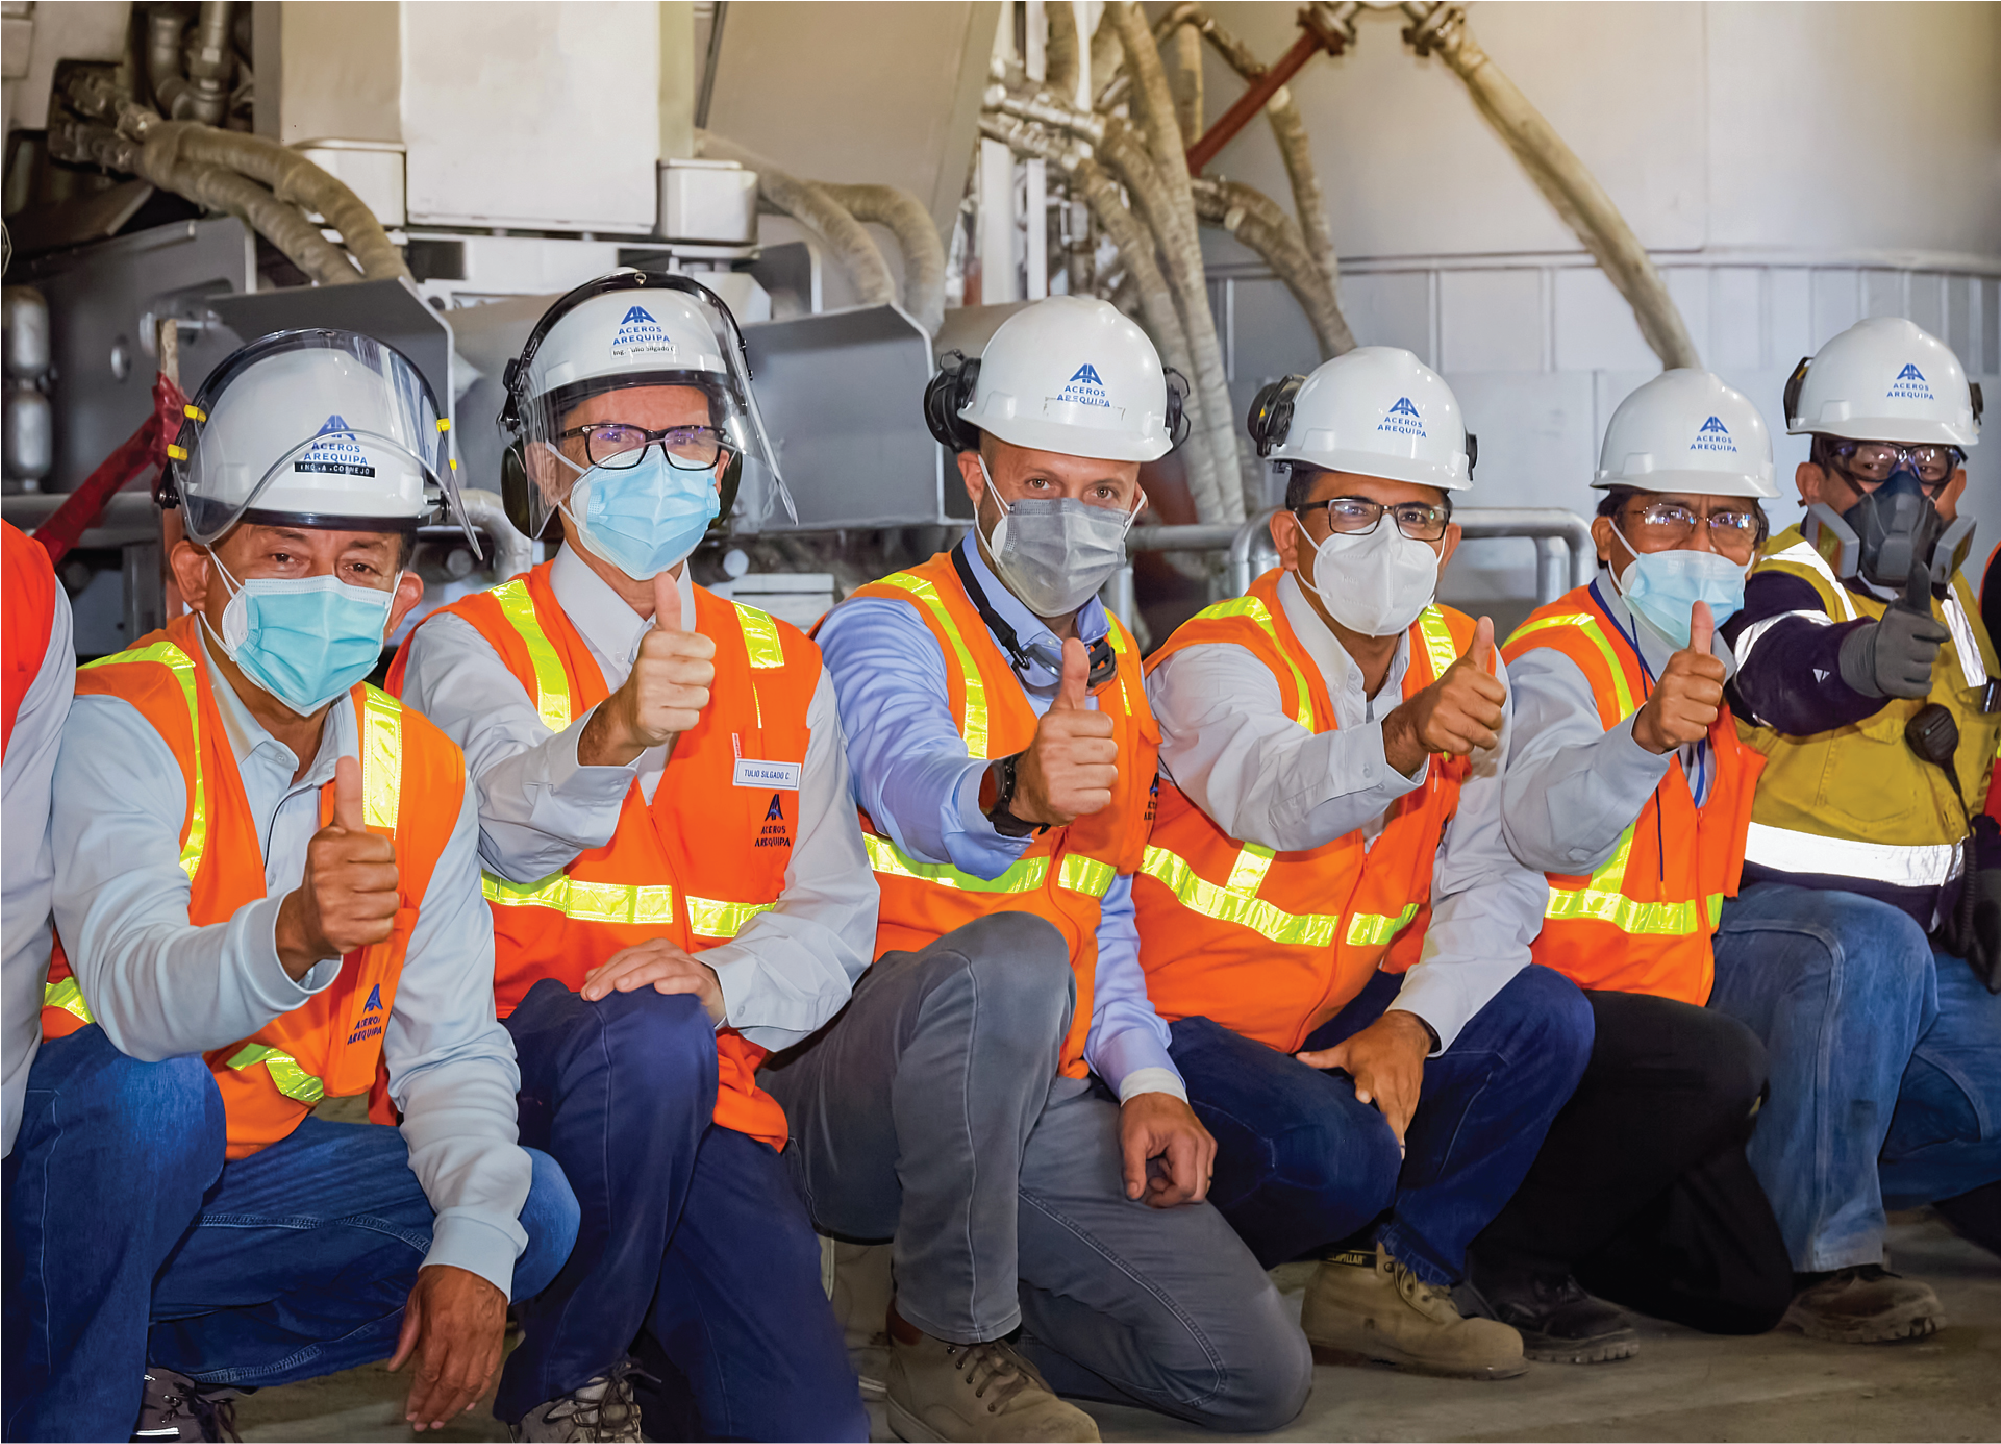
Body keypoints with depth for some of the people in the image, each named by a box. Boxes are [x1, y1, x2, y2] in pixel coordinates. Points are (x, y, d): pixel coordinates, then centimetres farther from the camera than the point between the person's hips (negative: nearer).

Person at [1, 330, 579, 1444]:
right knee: (150, 1092, -36)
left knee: (537, 1213, -7)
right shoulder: (120, 724, -17)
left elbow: (449, 1046, 1)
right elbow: (134, 995, -34)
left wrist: (473, 1244, -17)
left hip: (246, 1172, 6)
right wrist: (292, 937, -56)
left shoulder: (420, 770, 2)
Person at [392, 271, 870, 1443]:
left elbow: (833, 913, 7)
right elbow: (505, 826, -20)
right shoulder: (472, 646, 2)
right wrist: (612, 738, -43)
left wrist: (721, 979, -15)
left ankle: (630, 1308, 17)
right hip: (509, 1068, -3)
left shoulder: (786, 674, 16)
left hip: (706, 1100, 3)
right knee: (650, 1039, -36)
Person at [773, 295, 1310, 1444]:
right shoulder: (888, 630, -6)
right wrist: (1012, 792, -53)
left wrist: (1146, 1078, 4)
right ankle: (948, 1342, -21)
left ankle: (974, 1302, 13)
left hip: (1034, 1101, 6)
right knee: (1011, 956, -39)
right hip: (854, 1095, -6)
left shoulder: (1119, 672, 16)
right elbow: (910, 782, -29)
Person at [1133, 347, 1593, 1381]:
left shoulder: (1463, 667, 0)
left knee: (1545, 1022, -13)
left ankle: (1389, 1276, 0)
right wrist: (1401, 740, -63)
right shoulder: (1219, 660, -19)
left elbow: (1496, 880, -7)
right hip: (1183, 1016, -6)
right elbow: (1274, 795, -42)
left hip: (1335, 1023, 6)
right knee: (1337, 1152, -31)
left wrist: (1410, 1023, -23)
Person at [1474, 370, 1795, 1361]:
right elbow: (1546, 833, -39)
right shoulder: (1558, 662, -16)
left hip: (1654, 1016, 8)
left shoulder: (1729, 672, 9)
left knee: (1754, 1287, 1)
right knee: (1719, 1063, -33)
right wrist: (1648, 733, -55)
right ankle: (1509, 1250, -14)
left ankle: (1541, 1199, 22)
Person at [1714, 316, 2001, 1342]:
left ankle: (1843, 1156, 23)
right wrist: (1859, 662, -58)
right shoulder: (1785, 587, -10)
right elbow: (1783, 677, -36)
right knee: (1873, 949, -40)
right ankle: (1821, 1251, -32)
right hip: (1768, 923, -8)